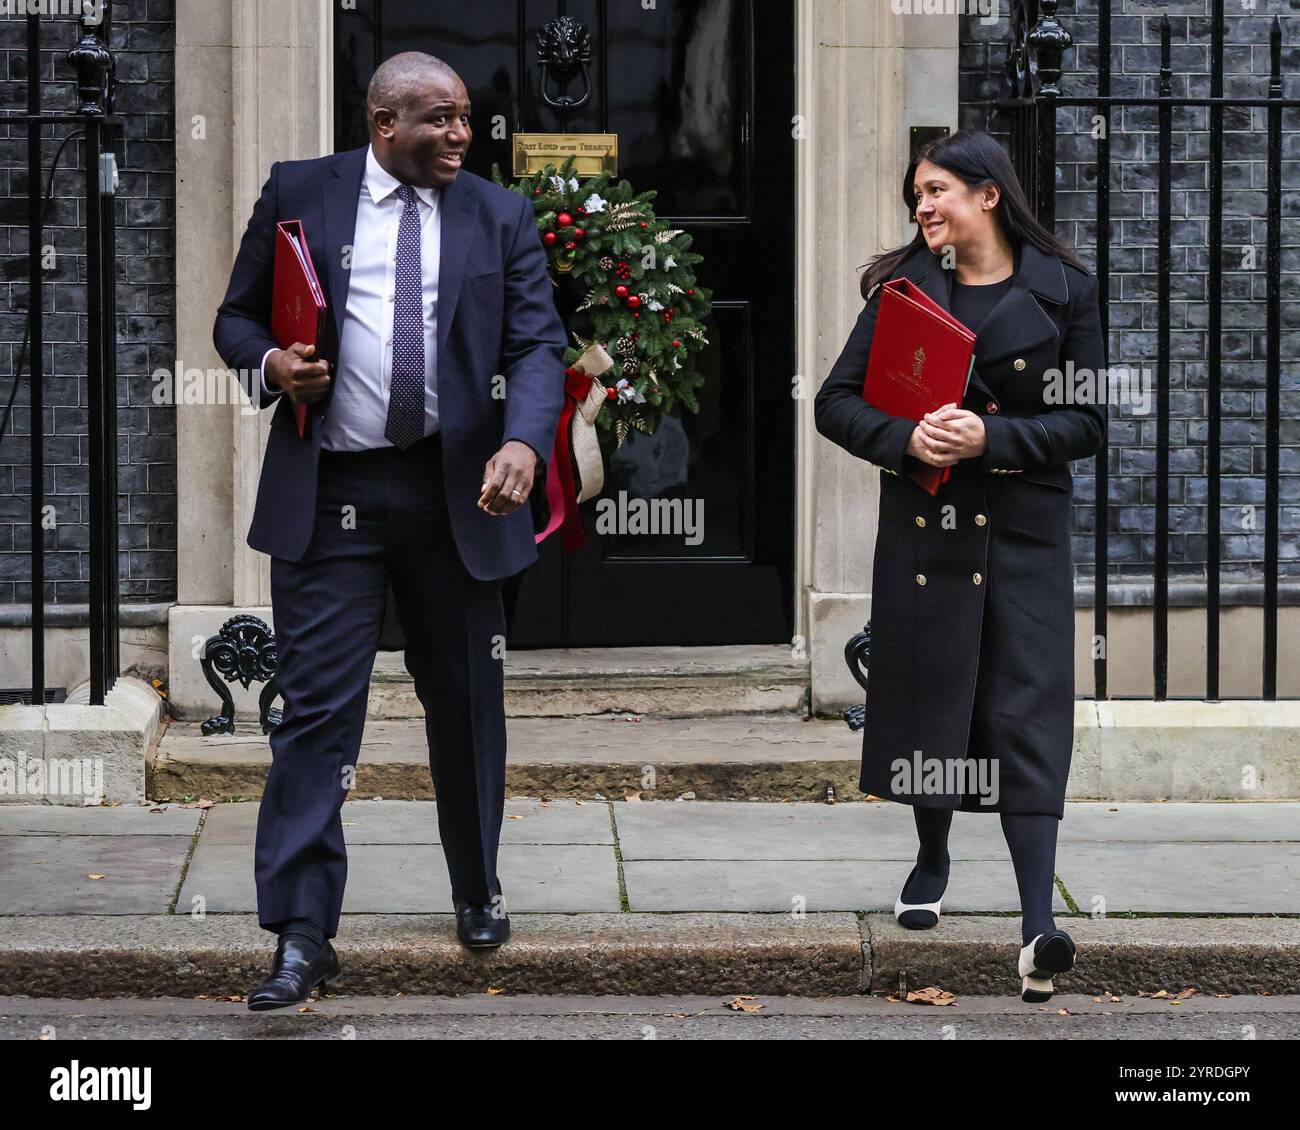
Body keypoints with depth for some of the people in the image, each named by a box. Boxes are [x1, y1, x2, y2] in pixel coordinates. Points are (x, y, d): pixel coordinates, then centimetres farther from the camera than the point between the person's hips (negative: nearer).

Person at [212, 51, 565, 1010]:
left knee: (467, 704, 13)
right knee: (318, 707, -8)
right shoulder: (298, 193, 5)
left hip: (455, 489, 2)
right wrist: (270, 363, -12)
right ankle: (303, 936, -7)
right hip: (329, 493, -2)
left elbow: (538, 345, -1)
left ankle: (480, 894, 33)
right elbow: (238, 317, 12)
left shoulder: (501, 217, 7)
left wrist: (524, 441, -20)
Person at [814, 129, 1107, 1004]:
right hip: (924, 522, 2)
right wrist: (906, 438, -17)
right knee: (930, 697, 9)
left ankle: (1039, 925, -14)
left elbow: (1089, 420, -2)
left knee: (1028, 715, -7)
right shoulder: (904, 287, 4)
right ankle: (933, 863, 33)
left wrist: (992, 437, -16)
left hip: (1025, 528, -2)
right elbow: (838, 401, 1)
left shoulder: (1062, 289, 0)